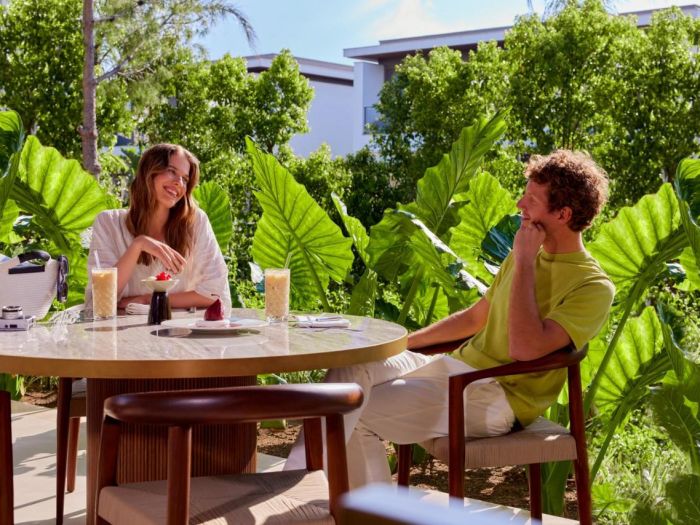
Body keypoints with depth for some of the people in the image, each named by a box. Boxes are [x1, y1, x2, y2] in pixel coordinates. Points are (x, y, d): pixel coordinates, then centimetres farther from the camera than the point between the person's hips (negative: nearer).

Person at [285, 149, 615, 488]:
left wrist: (524, 263, -19)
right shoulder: (525, 257, 15)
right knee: (353, 361, -16)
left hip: (498, 398, -8)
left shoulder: (593, 287, -12)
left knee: (356, 415, -20)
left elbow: (524, 348, -27)